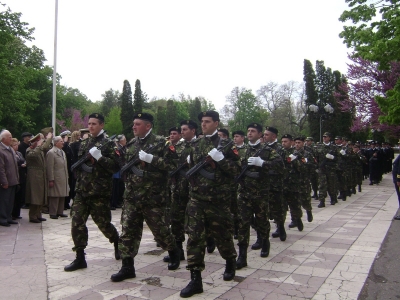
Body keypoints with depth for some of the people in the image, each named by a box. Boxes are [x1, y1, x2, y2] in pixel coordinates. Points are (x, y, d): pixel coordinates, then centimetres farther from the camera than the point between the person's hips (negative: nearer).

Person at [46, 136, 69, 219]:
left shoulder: (63, 152, 17)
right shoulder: (51, 153, -9)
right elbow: (49, 168, -13)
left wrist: (66, 177, 16)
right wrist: (51, 180, -16)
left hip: (63, 179, 8)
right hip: (56, 179, -8)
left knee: (62, 196, 11)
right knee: (55, 197, -3)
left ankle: (60, 212, 20)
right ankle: (53, 213, 5)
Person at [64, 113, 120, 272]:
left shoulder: (108, 144, -6)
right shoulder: (84, 143, 13)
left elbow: (115, 166, -13)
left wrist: (99, 157, -23)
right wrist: (79, 177, 10)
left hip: (99, 192, -5)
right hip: (81, 190, 6)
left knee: (103, 224, 6)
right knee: (77, 223, -1)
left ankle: (118, 244, 33)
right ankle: (80, 258, 8)